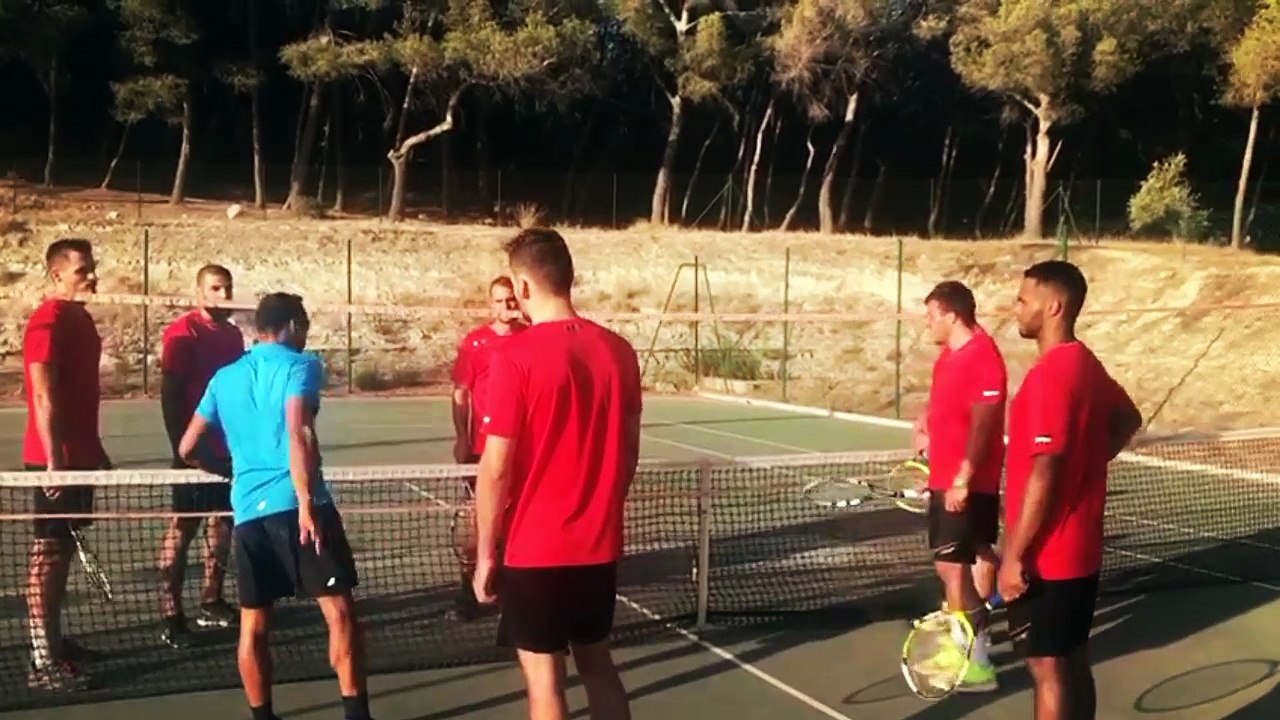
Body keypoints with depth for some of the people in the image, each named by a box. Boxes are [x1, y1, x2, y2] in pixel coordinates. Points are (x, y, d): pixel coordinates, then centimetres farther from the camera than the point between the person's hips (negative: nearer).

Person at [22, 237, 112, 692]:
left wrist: (95, 449, 21)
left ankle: (54, 639, 24)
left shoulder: (81, 318, 13)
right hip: (56, 458, -9)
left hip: (80, 454, 9)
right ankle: (42, 662, -2)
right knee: (47, 554, -6)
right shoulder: (48, 321, -15)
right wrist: (54, 461, -22)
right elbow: (43, 398, -19)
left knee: (64, 550, 14)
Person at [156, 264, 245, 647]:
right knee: (182, 528, -4)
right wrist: (180, 445, -18)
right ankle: (170, 616, 0)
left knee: (224, 522, 12)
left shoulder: (233, 334, 12)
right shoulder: (182, 332, -10)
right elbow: (169, 394, -13)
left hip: (228, 446, 8)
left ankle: (211, 602, 23)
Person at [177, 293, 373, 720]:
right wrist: (307, 503, -19)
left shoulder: (224, 378, 18)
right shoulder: (299, 366, 1)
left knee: (253, 624, 13)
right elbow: (298, 435, -15)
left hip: (247, 509, 6)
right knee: (339, 611, -2)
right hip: (294, 504, -5)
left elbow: (187, 448, 20)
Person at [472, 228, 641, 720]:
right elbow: (629, 449, 8)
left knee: (544, 677, 8)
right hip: (600, 544, 5)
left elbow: (496, 469, -14)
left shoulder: (515, 357, -16)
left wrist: (486, 553, -4)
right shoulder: (619, 351, -1)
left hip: (535, 548, -5)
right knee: (598, 663, 20)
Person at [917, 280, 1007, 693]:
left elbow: (982, 425, -24)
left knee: (951, 566, -10)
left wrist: (962, 479, -25)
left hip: (965, 483, -10)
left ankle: (976, 664, -5)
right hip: (948, 478, 10)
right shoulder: (951, 353, 9)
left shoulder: (982, 356, -20)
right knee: (979, 555, 20)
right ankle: (977, 639, 34)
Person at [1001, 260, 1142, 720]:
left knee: (1049, 670, 1)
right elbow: (1129, 420, 27)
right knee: (1073, 665, 17)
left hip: (1047, 556, -9)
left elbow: (1043, 477, -24)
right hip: (1080, 549, 9)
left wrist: (1014, 556, -19)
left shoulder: (1049, 375, -21)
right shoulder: (1087, 365, 8)